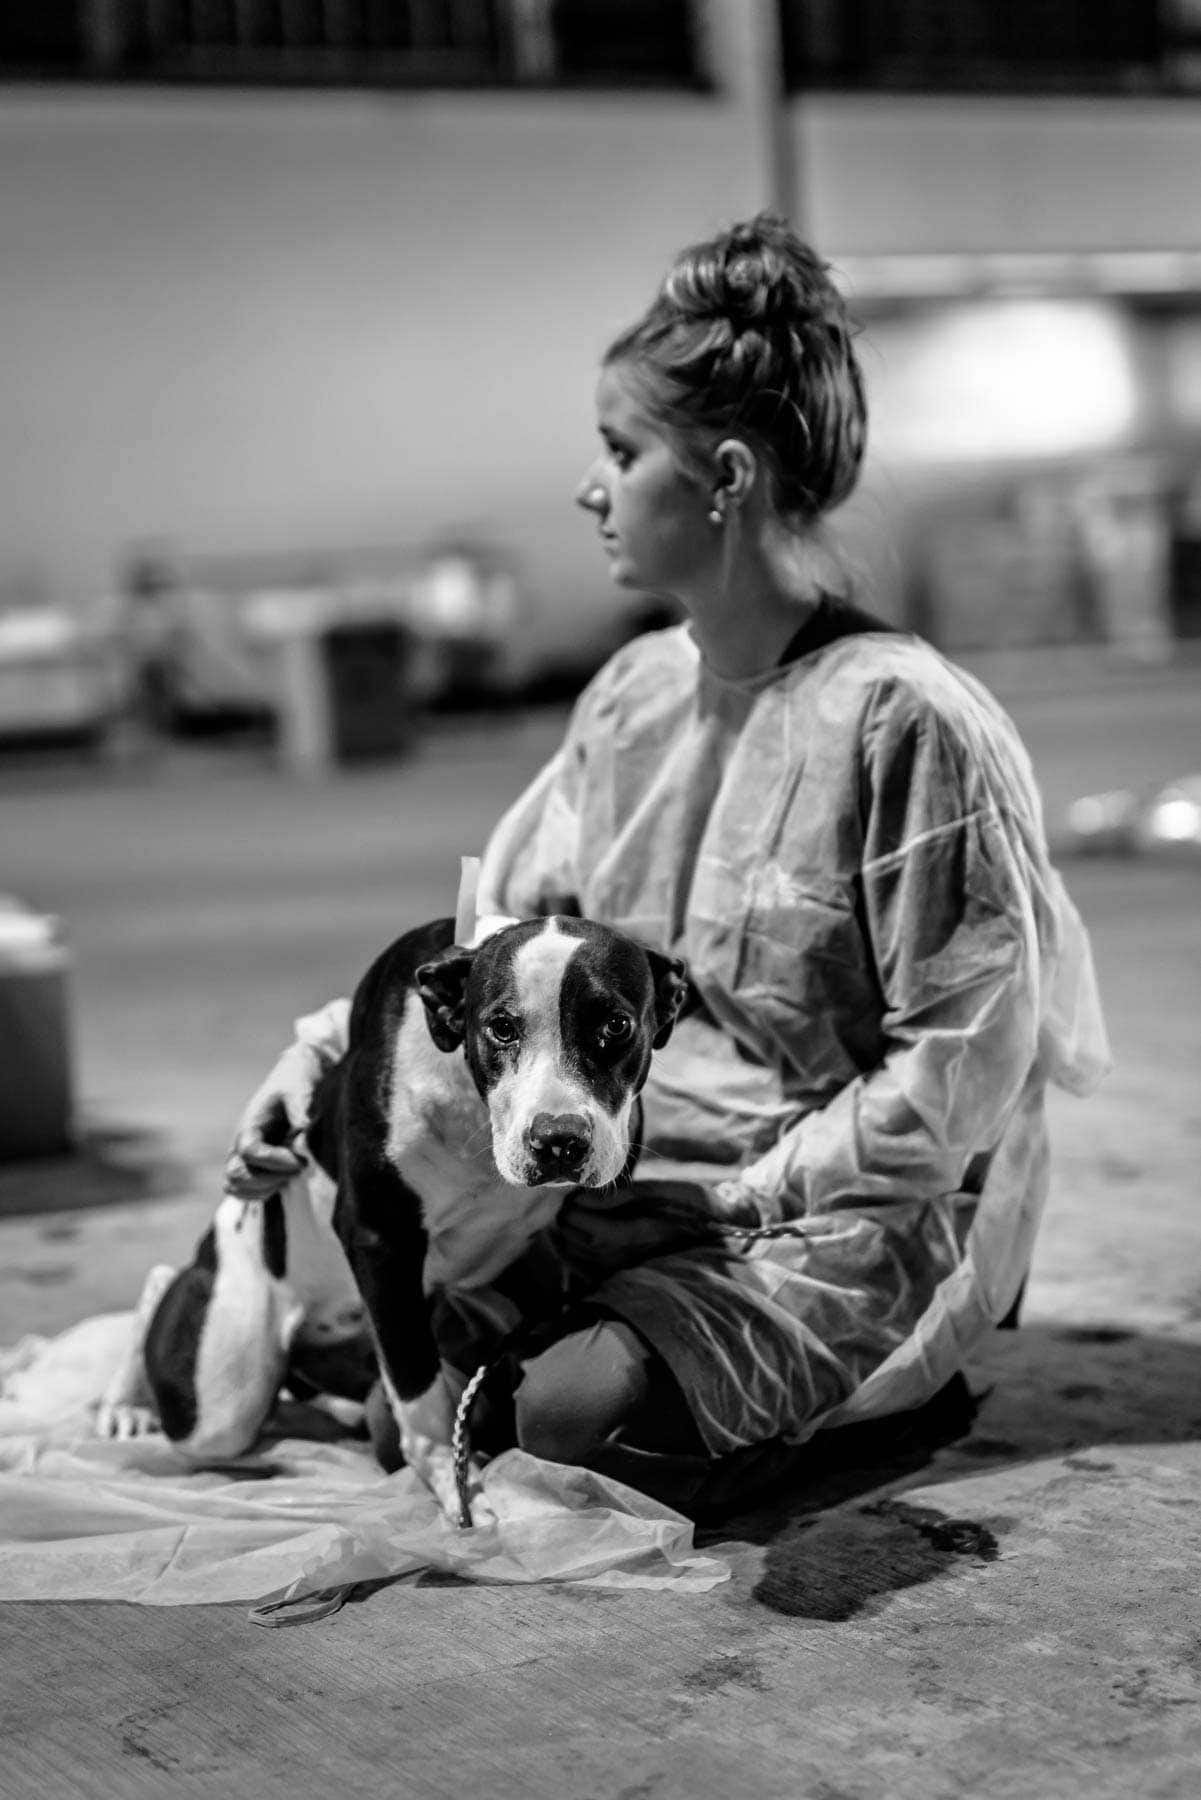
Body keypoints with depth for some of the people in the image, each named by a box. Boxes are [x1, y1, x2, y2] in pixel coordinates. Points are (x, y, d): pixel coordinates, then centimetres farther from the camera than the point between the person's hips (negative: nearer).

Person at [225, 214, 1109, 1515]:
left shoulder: (901, 721, -17)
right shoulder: (629, 699, 6)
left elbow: (962, 1068, -16)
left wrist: (755, 1193, -16)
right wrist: (331, 1048, -1)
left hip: (853, 1225, -7)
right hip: (627, 1202, 7)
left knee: (573, 1418, -27)